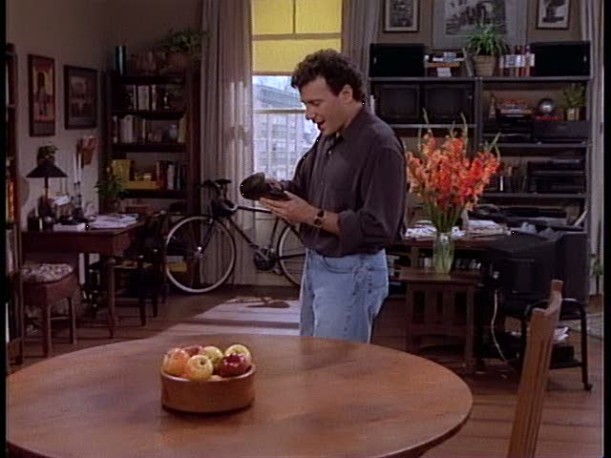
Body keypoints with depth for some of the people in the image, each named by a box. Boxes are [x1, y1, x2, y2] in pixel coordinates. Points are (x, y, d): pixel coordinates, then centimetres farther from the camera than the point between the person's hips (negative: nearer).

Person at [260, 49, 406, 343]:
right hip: (315, 264, 9)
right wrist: (276, 190, -4)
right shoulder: (329, 137, 9)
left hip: (352, 273, -9)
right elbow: (302, 184, 19)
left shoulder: (379, 145, -19)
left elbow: (378, 227, -24)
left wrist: (313, 216, -22)